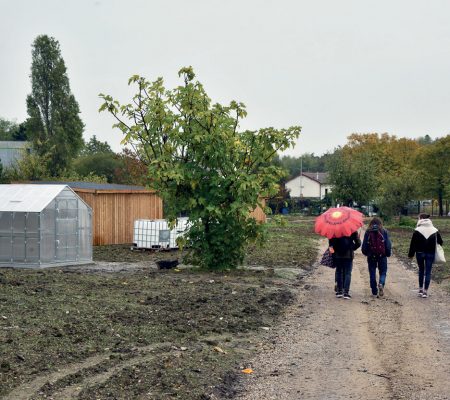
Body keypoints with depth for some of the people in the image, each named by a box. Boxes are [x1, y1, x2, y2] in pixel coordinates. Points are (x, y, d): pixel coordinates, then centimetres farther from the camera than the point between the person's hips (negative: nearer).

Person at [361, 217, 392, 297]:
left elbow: (364, 244, 0)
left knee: (372, 273, 8)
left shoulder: (368, 232, 0)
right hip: (382, 255, 0)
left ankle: (374, 292, 9)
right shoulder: (384, 232, -1)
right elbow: (388, 244, -1)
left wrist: (365, 253, 15)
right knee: (383, 272, 10)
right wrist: (388, 253, 9)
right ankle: (381, 283, -19)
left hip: (371, 256, 1)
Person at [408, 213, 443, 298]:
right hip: (431, 254, 1)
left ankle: (420, 289, 17)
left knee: (421, 270, 17)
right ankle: (425, 291, 3)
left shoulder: (417, 231, -10)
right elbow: (440, 242, 6)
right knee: (428, 272, 4)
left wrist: (410, 254, -1)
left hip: (420, 253, -1)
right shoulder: (435, 230, -2)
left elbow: (413, 244, -8)